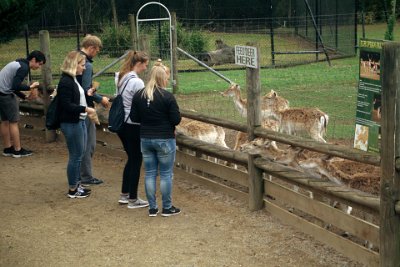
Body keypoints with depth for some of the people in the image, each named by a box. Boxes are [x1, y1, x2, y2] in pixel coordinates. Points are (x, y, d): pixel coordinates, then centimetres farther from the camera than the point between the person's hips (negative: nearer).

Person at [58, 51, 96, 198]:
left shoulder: (73, 80, 11)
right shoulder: (65, 82, -18)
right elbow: (66, 105, -22)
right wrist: (85, 109, -21)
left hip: (79, 121, 10)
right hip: (71, 124, -10)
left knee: (79, 154, 17)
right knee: (76, 156, 0)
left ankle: (76, 184, 29)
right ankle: (72, 189, 12)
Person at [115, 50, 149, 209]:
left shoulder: (121, 78, 7)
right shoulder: (137, 82, -19)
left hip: (121, 123, 8)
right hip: (133, 126, -8)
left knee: (131, 159, 19)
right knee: (136, 161, 4)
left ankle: (124, 195, 26)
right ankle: (133, 199, 11)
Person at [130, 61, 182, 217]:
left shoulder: (139, 95, 0)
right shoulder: (168, 97, -15)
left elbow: (134, 118, 4)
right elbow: (176, 120, -14)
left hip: (145, 139, 5)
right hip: (165, 140, -5)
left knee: (149, 173, 11)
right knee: (166, 174, 6)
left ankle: (152, 208, 15)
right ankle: (167, 208, 13)